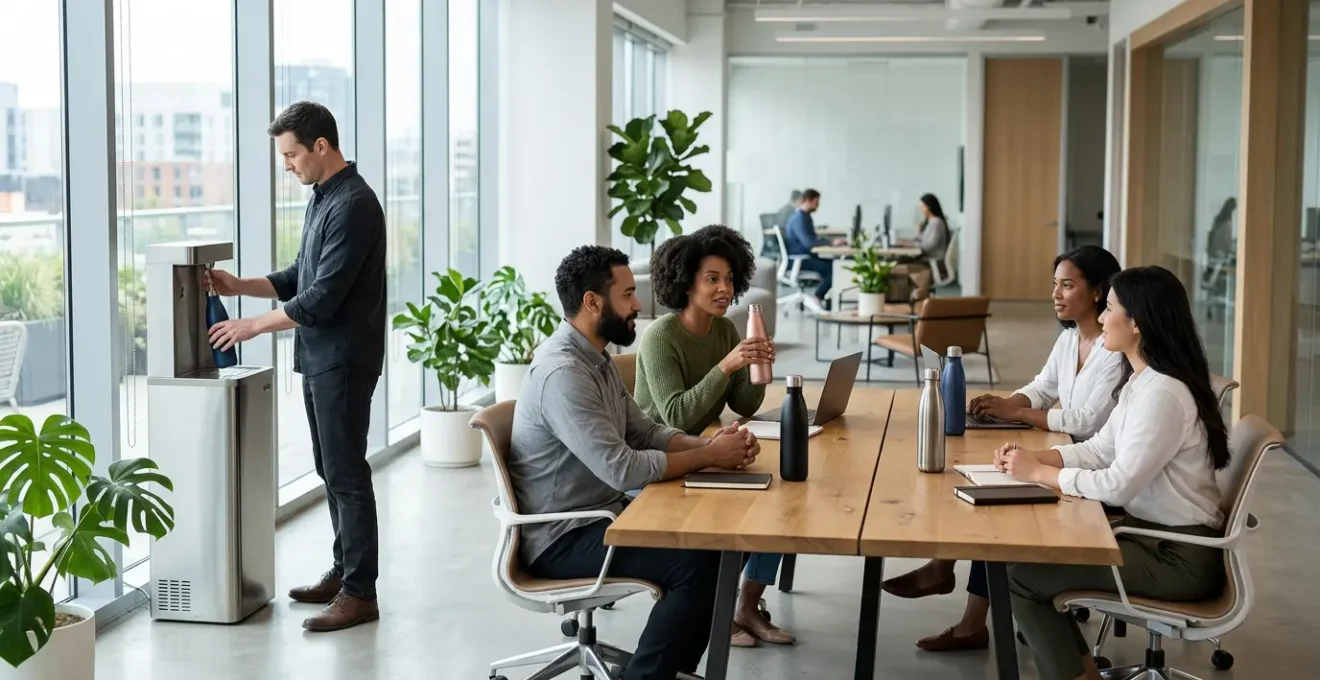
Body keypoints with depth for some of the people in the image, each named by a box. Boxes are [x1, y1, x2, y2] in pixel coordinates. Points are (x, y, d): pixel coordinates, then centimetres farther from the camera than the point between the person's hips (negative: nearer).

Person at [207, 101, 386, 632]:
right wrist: (240, 285, 7)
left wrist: (254, 326, -15)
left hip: (344, 359, -10)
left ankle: (360, 593, -1)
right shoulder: (322, 199, 14)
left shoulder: (354, 205, -18)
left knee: (346, 472, -6)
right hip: (318, 357, 10)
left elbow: (323, 297, -22)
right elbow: (299, 278, 20)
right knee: (330, 468, 15)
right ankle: (344, 570, 26)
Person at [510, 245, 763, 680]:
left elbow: (644, 432, 12)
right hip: (561, 538, -10)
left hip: (601, 514, 10)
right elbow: (622, 469, -28)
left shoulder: (595, 359, 10)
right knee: (697, 563, -22)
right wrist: (708, 456, -17)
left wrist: (709, 444, -7)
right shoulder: (563, 372, -24)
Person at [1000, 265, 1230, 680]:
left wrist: (1038, 474, -15)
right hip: (1149, 534, 10)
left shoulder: (1164, 394, -24)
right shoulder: (1140, 382, 8)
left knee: (1019, 576, -12)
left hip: (1178, 557, -10)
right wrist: (1034, 457, -2)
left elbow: (1118, 486, -25)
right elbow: (1100, 449, 13)